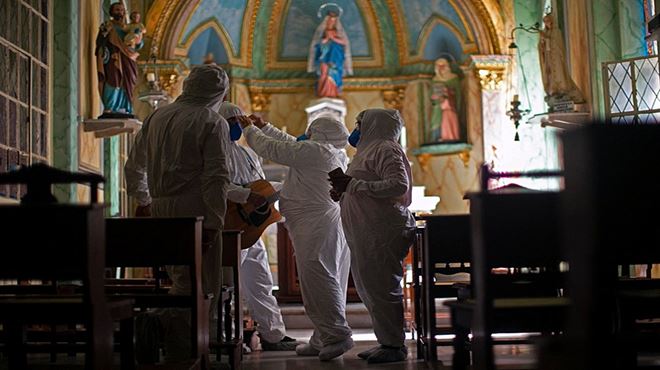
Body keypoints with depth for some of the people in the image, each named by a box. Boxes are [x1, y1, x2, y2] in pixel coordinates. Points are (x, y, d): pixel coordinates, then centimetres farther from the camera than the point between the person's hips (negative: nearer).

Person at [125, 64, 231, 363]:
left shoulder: (156, 117, 14)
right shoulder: (213, 123, -5)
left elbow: (133, 166, 22)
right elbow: (216, 177, -14)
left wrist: (143, 201, 33)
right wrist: (214, 222, -14)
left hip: (161, 212, 7)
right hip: (195, 213, -6)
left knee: (182, 280, 18)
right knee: (203, 287, 0)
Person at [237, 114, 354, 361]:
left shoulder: (315, 151, -12)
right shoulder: (338, 154, 17)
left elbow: (271, 149, -7)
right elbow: (291, 144, 28)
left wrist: (249, 129, 9)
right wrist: (264, 127, 31)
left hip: (317, 226, -10)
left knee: (317, 281, -8)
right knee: (328, 282, 10)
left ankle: (338, 335, -8)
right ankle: (323, 340, 15)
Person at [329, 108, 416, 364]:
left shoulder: (385, 149, -9)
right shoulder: (371, 150, 22)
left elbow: (399, 185, -24)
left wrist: (353, 184, -22)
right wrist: (345, 193, 14)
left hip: (384, 232, -10)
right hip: (368, 235, 10)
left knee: (380, 289, -7)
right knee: (370, 289, 12)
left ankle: (394, 346, 2)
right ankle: (386, 342, 20)